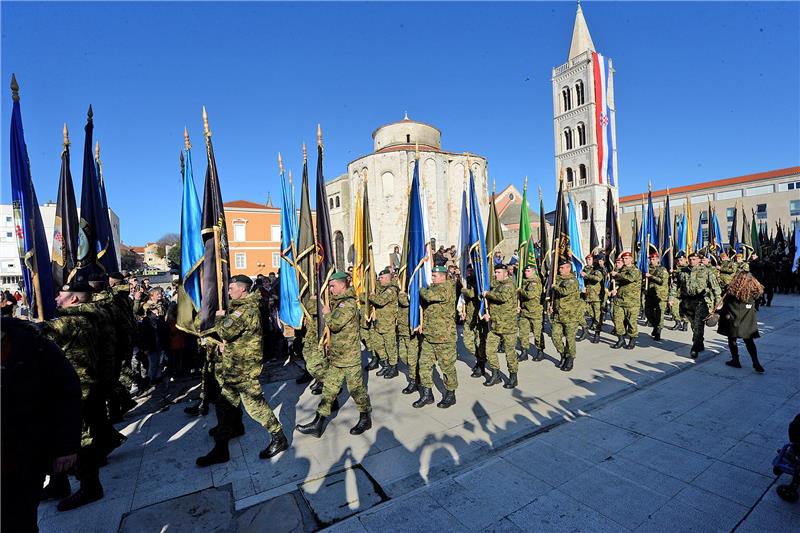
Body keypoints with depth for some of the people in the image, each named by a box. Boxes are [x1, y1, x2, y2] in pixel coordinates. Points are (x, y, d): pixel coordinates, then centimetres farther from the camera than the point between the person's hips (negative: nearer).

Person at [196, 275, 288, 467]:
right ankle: (221, 449, 25)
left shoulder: (247, 308, -19)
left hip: (244, 368, -10)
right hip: (234, 367, 10)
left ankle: (279, 438, 12)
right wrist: (224, 343, 5)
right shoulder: (240, 306, 15)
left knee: (255, 404, -2)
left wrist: (219, 317, -6)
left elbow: (225, 331, -25)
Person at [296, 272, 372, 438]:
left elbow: (334, 324, -27)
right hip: (336, 356, 9)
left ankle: (365, 419, 25)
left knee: (356, 388, 5)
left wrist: (327, 313, -11)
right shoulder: (338, 302, 12)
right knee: (329, 388, 13)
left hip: (350, 356, -9)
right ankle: (318, 424, 21)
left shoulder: (348, 303, -19)